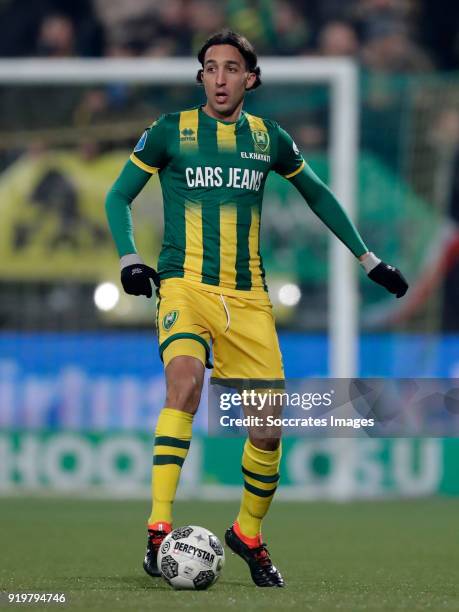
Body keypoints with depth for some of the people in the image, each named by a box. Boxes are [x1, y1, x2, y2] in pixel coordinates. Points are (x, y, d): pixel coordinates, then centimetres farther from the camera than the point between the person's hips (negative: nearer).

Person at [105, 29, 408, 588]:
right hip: (185, 285, -3)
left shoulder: (268, 139, 8)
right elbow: (118, 196, 8)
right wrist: (129, 259, -8)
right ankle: (159, 531, -35)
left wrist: (368, 259, 24)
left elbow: (317, 194, 24)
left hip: (247, 296, 3)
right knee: (185, 380, -32)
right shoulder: (171, 131, 1)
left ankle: (249, 535, 25)